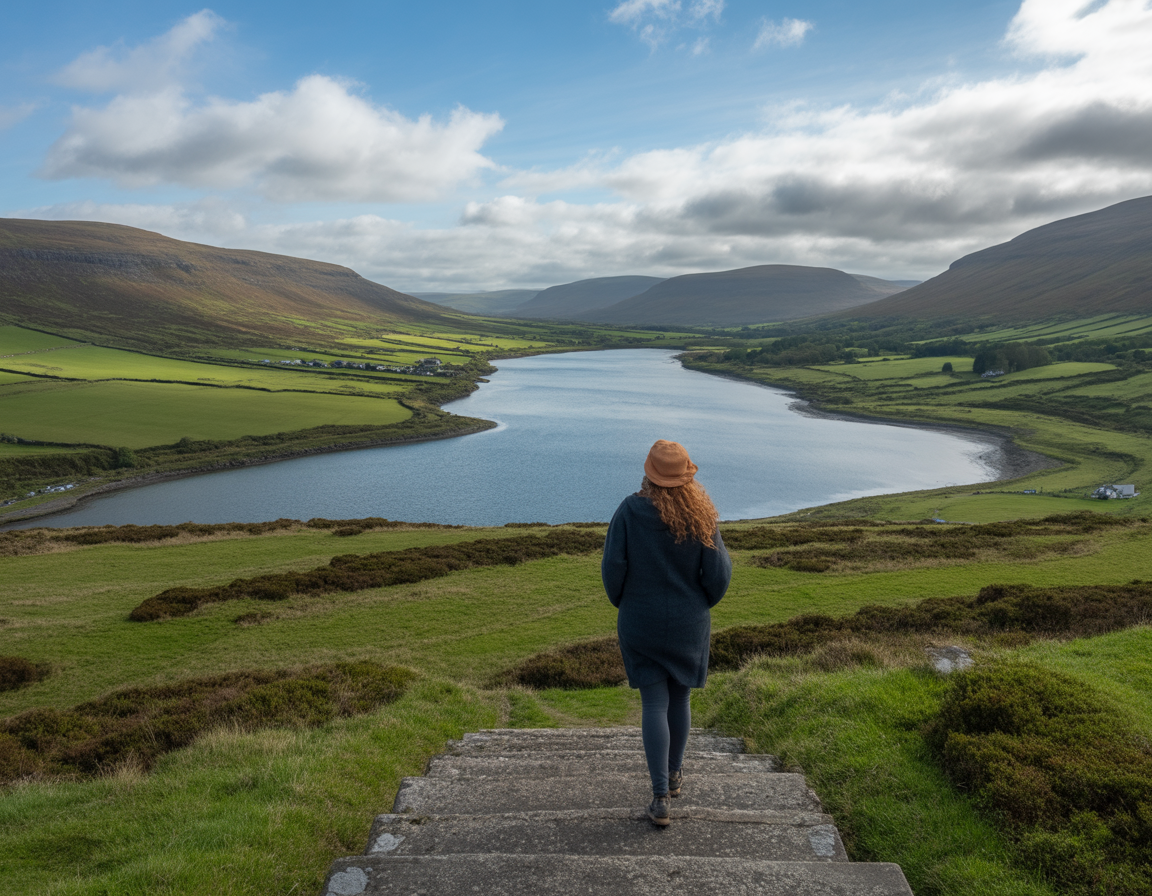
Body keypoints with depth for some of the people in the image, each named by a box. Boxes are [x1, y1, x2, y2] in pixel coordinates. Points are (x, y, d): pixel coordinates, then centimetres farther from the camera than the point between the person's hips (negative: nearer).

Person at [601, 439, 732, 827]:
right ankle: (674, 773, 38)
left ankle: (661, 798, 1)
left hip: (640, 623, -1)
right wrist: (703, 603, 12)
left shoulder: (630, 511, -14)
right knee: (680, 697, 20)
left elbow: (613, 566, -12)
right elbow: (719, 573, -8)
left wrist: (621, 602, 7)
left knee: (654, 705, 4)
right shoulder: (702, 516, -10)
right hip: (689, 624, 2)